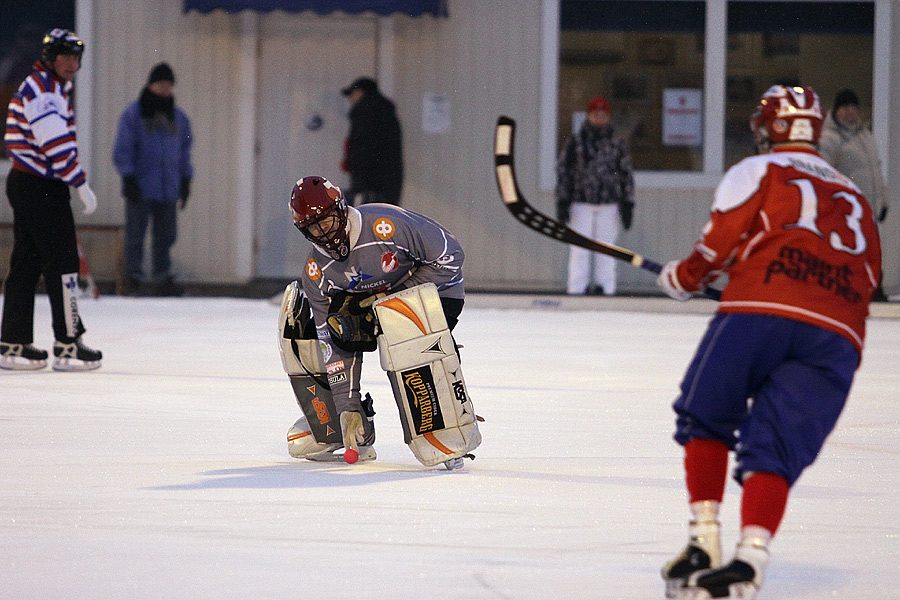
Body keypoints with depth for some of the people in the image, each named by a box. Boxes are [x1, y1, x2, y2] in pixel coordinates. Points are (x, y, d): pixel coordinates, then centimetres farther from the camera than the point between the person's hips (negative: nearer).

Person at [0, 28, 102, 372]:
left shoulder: (54, 89, 20)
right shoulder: (41, 89, -14)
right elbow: (56, 145, -21)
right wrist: (82, 185, -20)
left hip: (28, 186, 10)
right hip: (39, 188, -10)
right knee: (62, 262, -9)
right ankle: (68, 345, -8)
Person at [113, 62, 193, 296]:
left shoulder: (178, 117, 14)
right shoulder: (133, 114, -1)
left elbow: (184, 151, 21)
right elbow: (123, 149, -2)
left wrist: (185, 180, 16)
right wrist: (128, 178, -9)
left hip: (168, 188, 4)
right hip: (139, 188, -4)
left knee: (166, 235, 4)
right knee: (135, 234, -2)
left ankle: (162, 277, 11)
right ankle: (133, 276, 5)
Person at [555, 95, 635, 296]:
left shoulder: (617, 144, 8)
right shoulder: (576, 142, 4)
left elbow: (627, 174, 11)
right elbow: (563, 171, 4)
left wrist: (627, 205, 6)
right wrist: (562, 202, -1)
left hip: (609, 204, 1)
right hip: (581, 202, -1)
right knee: (580, 247, -3)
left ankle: (605, 285, 5)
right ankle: (577, 286, 1)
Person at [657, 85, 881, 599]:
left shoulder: (758, 171, 15)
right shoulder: (854, 198, 31)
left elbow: (723, 240, 5)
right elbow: (869, 276, 31)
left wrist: (684, 278, 21)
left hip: (761, 311, -3)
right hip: (838, 333, 4)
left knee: (705, 420, 16)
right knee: (775, 449, 1)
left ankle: (705, 539, 5)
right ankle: (752, 555, -22)